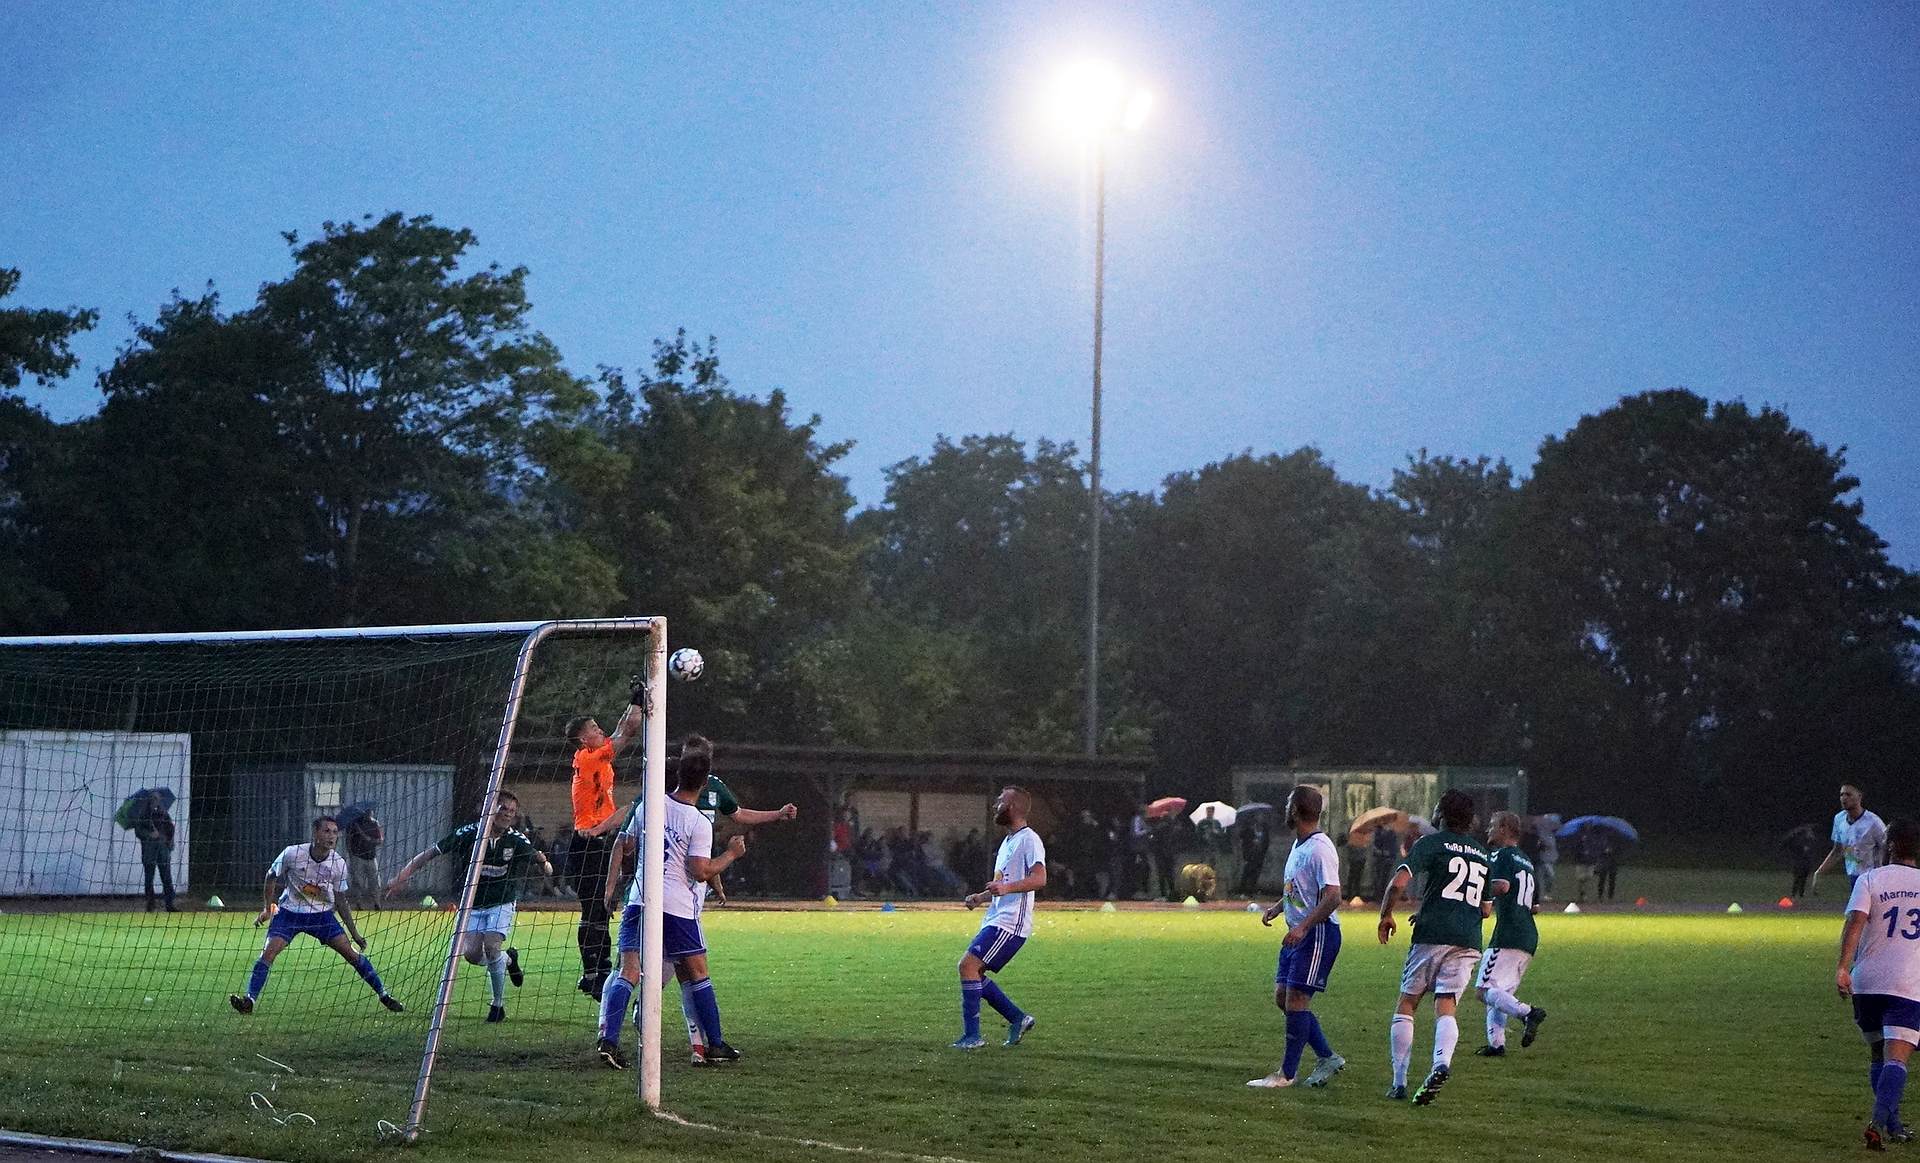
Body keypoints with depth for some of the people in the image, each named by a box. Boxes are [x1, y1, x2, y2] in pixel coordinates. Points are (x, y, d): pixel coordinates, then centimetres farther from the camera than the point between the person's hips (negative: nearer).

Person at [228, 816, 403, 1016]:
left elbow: (340, 901, -1)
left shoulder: (339, 864, -13)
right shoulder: (292, 853, -20)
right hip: (289, 911, -1)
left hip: (321, 914, 1)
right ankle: (249, 999, -15)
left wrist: (354, 933, 0)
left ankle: (383, 995, 5)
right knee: (269, 952, -20)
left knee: (351, 952, -7)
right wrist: (268, 908, 0)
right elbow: (272, 876, -1)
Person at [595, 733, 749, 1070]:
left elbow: (623, 845, 14)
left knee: (628, 972, -3)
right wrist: (731, 854, 3)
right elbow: (702, 871, -12)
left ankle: (608, 1039, -18)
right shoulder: (699, 824, -10)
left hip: (639, 902, 4)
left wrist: (611, 887, 25)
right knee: (697, 974, 10)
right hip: (678, 908, -4)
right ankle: (713, 1046, 16)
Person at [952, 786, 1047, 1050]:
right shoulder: (1008, 842, 23)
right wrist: (981, 897, 16)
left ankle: (972, 1036, -13)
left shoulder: (1029, 840, -10)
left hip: (1010, 923, -11)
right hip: (996, 919, 11)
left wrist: (1006, 888, -36)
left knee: (969, 966, -17)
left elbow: (1039, 879, -24)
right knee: (973, 972, 8)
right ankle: (1019, 1019, 15)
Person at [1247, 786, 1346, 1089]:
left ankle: (1287, 1073, -3)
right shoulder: (1299, 844, 14)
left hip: (1319, 932, -11)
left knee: (1296, 998, -9)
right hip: (1298, 931, 11)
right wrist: (1277, 907, 14)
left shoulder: (1320, 849, -18)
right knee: (1282, 996, 9)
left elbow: (1332, 896, -24)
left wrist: (1302, 927, -30)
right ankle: (1327, 1057, 18)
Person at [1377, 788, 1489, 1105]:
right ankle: (1442, 1063, -31)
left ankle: (1399, 1082, 4)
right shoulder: (1482, 854, 19)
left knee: (1407, 1004, 8)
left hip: (1432, 936, -4)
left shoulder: (1431, 843, 0)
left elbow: (1398, 881, -13)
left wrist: (1386, 915, 4)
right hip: (1469, 942, 4)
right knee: (1445, 1007, -2)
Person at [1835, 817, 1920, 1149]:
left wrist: (1842, 966, -19)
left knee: (1877, 1056, 18)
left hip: (1866, 982, 1)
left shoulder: (1870, 879, 2)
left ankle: (1892, 1125, 20)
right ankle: (1879, 1122, -30)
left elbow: (1855, 921, -13)